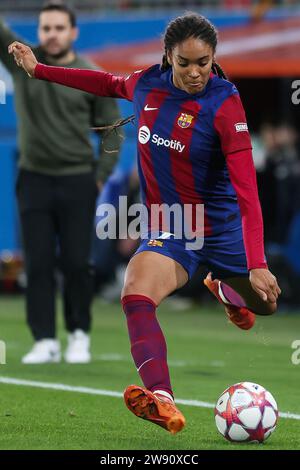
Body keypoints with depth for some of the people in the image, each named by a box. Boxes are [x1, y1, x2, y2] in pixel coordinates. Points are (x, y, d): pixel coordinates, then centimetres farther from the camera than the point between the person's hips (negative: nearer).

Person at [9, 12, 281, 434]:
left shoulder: (224, 104, -21)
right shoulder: (147, 84, -8)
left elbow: (246, 189, -28)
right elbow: (109, 84, 19)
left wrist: (256, 264, -36)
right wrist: (39, 70, 21)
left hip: (223, 228, -2)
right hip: (169, 232, 2)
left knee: (266, 303, 17)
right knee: (135, 295, -28)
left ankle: (223, 289, 55)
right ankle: (162, 402, -45)